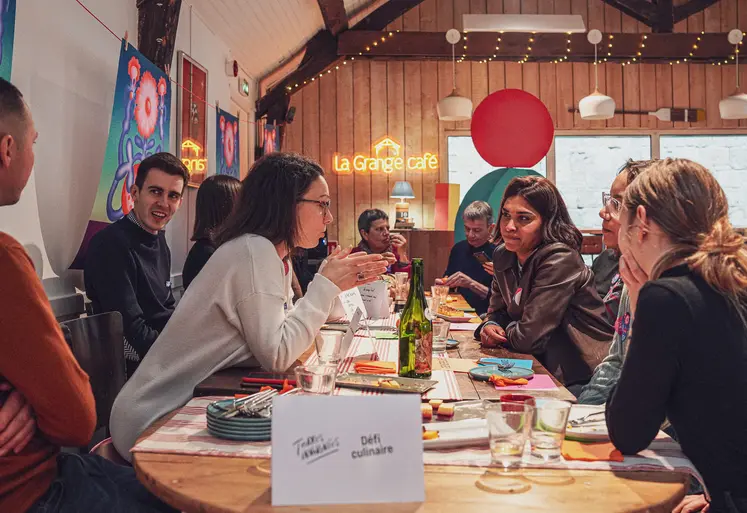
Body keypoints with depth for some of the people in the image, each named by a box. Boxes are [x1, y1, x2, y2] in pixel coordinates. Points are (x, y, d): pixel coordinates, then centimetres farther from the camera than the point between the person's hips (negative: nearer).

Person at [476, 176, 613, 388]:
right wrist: (490, 326, -6)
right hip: (544, 369, 7)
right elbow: (497, 310, 16)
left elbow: (528, 338, -22)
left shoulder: (560, 259, -22)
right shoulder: (502, 255, 3)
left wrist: (504, 332, -1)